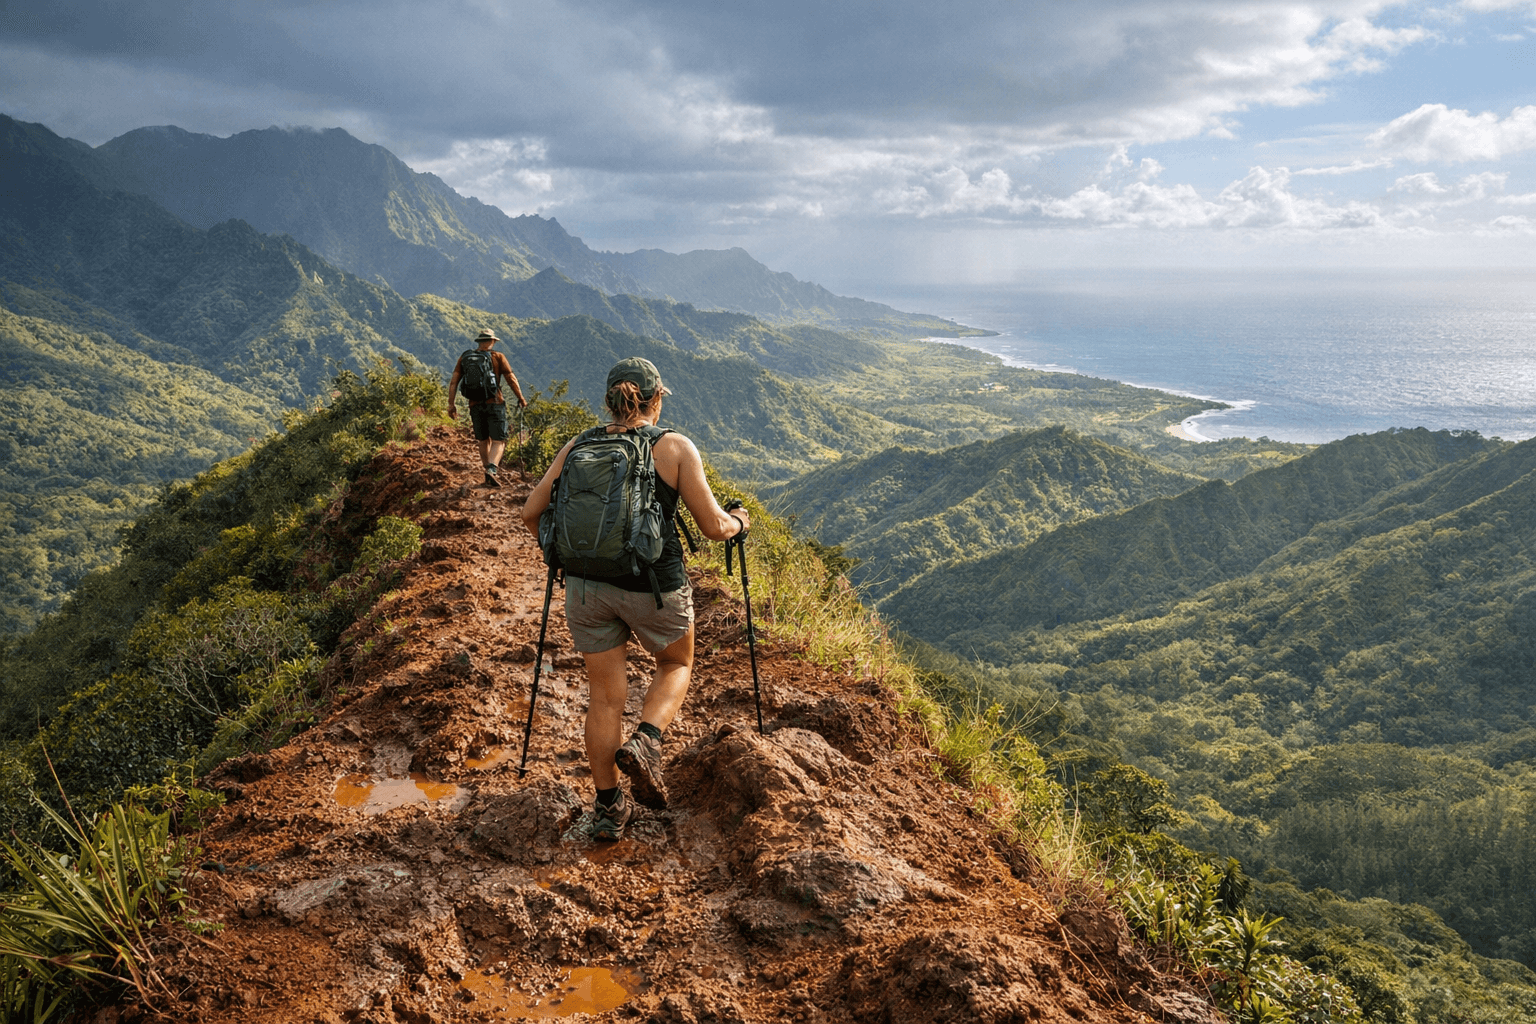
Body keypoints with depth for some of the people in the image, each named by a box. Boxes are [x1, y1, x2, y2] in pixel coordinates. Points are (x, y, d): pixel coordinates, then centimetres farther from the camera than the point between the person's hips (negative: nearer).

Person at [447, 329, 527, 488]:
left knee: (484, 441, 16)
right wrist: (521, 398, 9)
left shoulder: (465, 357, 10)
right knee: (498, 441, -2)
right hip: (494, 403, -3)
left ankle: (489, 478, 20)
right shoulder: (498, 357, 1)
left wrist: (451, 404, 6)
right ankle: (491, 469, -27)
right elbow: (511, 379, -1)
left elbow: (454, 381, 3)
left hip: (475, 405, 4)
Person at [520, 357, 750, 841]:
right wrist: (738, 522, 16)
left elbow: (531, 514, 6)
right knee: (675, 666, 25)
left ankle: (607, 807, 20)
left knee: (605, 696, 15)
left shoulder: (578, 447, 4)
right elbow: (713, 527, -6)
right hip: (654, 586, -3)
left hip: (586, 586, 3)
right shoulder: (675, 447, -5)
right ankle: (645, 742, 0)